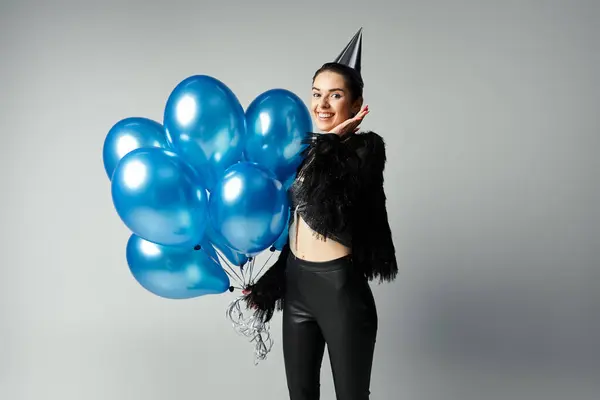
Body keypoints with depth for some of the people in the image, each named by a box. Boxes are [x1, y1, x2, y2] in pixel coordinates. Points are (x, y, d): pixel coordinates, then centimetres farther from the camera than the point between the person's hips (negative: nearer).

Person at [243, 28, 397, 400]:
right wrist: (269, 280, 18)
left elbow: (323, 204, -25)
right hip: (296, 285, 6)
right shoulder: (307, 148, 9)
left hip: (340, 286, -6)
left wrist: (332, 139, -15)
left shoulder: (366, 148, -9)